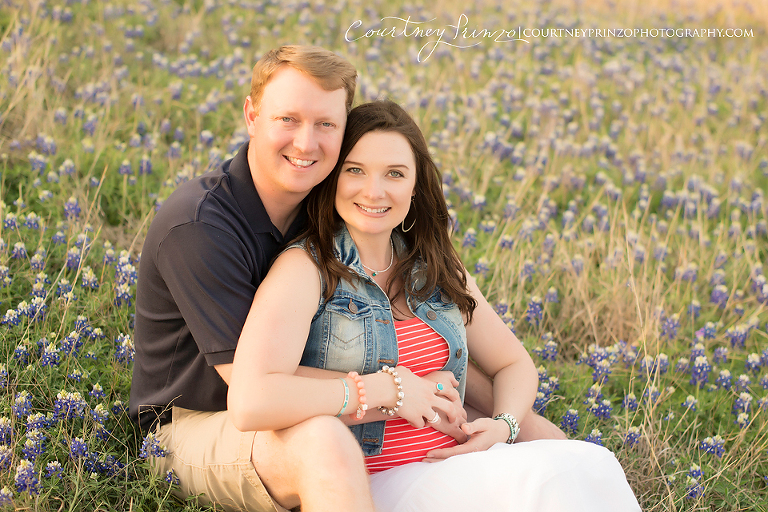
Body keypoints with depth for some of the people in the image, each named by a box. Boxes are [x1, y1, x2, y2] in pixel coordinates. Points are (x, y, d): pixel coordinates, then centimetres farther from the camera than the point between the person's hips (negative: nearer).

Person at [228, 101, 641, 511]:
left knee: (590, 465, -22)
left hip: (456, 464, 7)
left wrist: (503, 426, -1)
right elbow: (248, 404, -23)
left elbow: (514, 363, 23)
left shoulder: (436, 268, 13)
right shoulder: (305, 268, -7)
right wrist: (390, 389, -16)